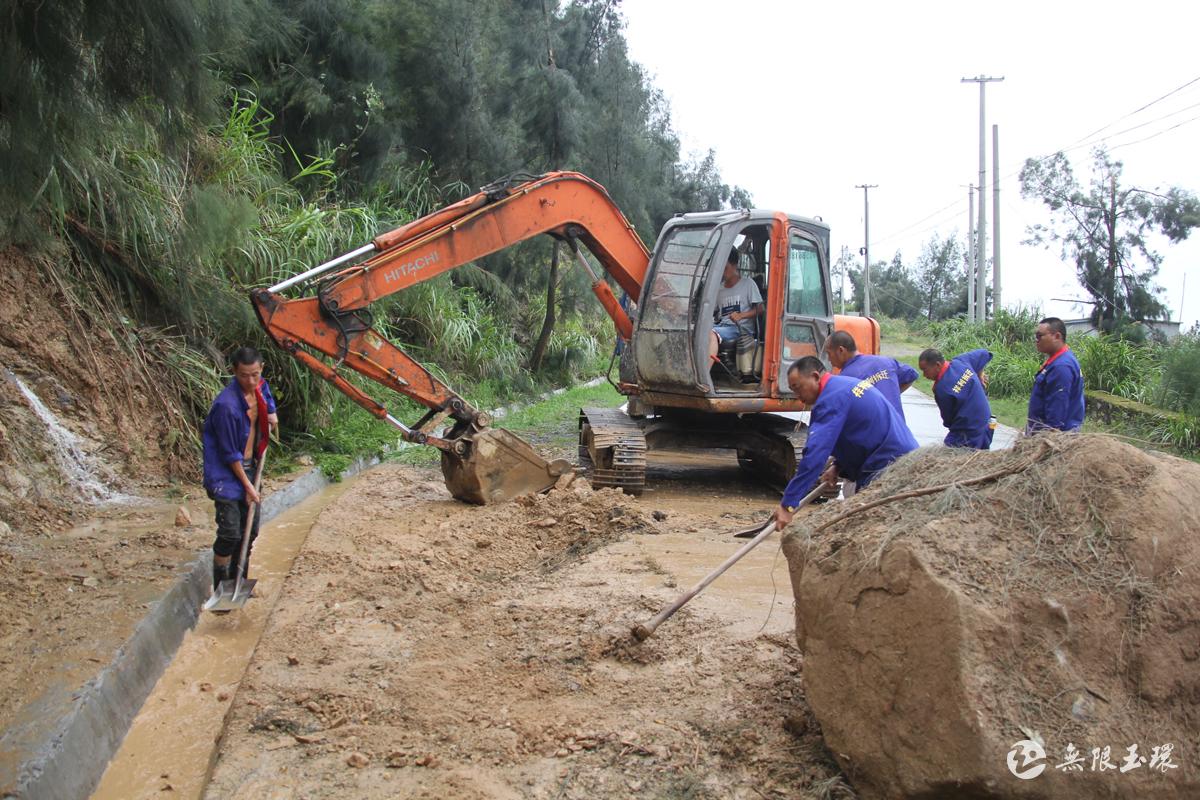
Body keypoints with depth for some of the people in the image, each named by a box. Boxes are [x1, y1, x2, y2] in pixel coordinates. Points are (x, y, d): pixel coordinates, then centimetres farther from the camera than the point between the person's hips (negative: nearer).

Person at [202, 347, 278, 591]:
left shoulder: (260, 386, -2)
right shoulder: (227, 405, -25)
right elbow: (230, 454, -19)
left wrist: (271, 413, 10)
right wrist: (247, 486, -14)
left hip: (248, 468, 8)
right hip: (226, 473, -8)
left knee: (250, 530, 13)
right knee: (230, 533, -13)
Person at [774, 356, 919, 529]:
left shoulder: (831, 400, -19)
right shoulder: (849, 384, 13)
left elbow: (815, 454, -26)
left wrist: (788, 505, -27)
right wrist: (838, 466, 10)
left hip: (887, 468, -10)